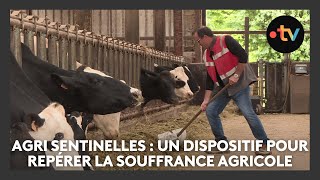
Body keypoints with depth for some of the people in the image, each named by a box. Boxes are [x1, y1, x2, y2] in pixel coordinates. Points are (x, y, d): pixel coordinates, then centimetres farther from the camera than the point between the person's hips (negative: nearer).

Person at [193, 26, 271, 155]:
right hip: (223, 87, 8)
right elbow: (210, 79, 10)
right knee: (210, 111, 2)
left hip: (239, 84, -8)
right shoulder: (207, 55, 10)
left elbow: (243, 56, -19)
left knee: (248, 113, -16)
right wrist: (206, 100, 3)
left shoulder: (226, 41, -13)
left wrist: (236, 75, -20)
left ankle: (264, 144, -6)